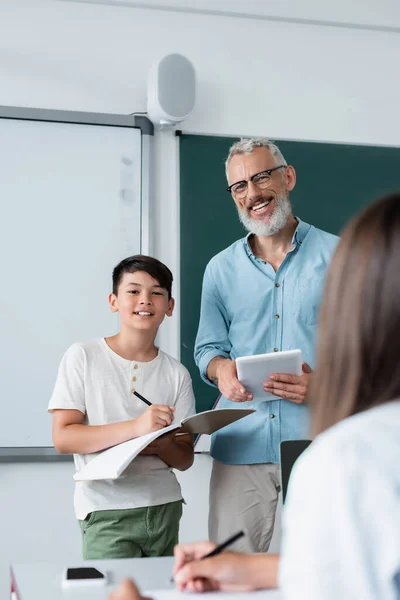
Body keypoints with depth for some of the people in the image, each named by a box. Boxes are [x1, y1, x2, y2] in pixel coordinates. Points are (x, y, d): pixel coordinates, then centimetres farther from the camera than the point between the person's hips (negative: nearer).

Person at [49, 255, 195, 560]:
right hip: (106, 512, -3)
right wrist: (135, 427, -21)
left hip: (165, 506, 4)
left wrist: (161, 443, -16)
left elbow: (185, 459, 7)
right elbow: (63, 437, -10)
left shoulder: (176, 373, 7)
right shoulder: (83, 357, -2)